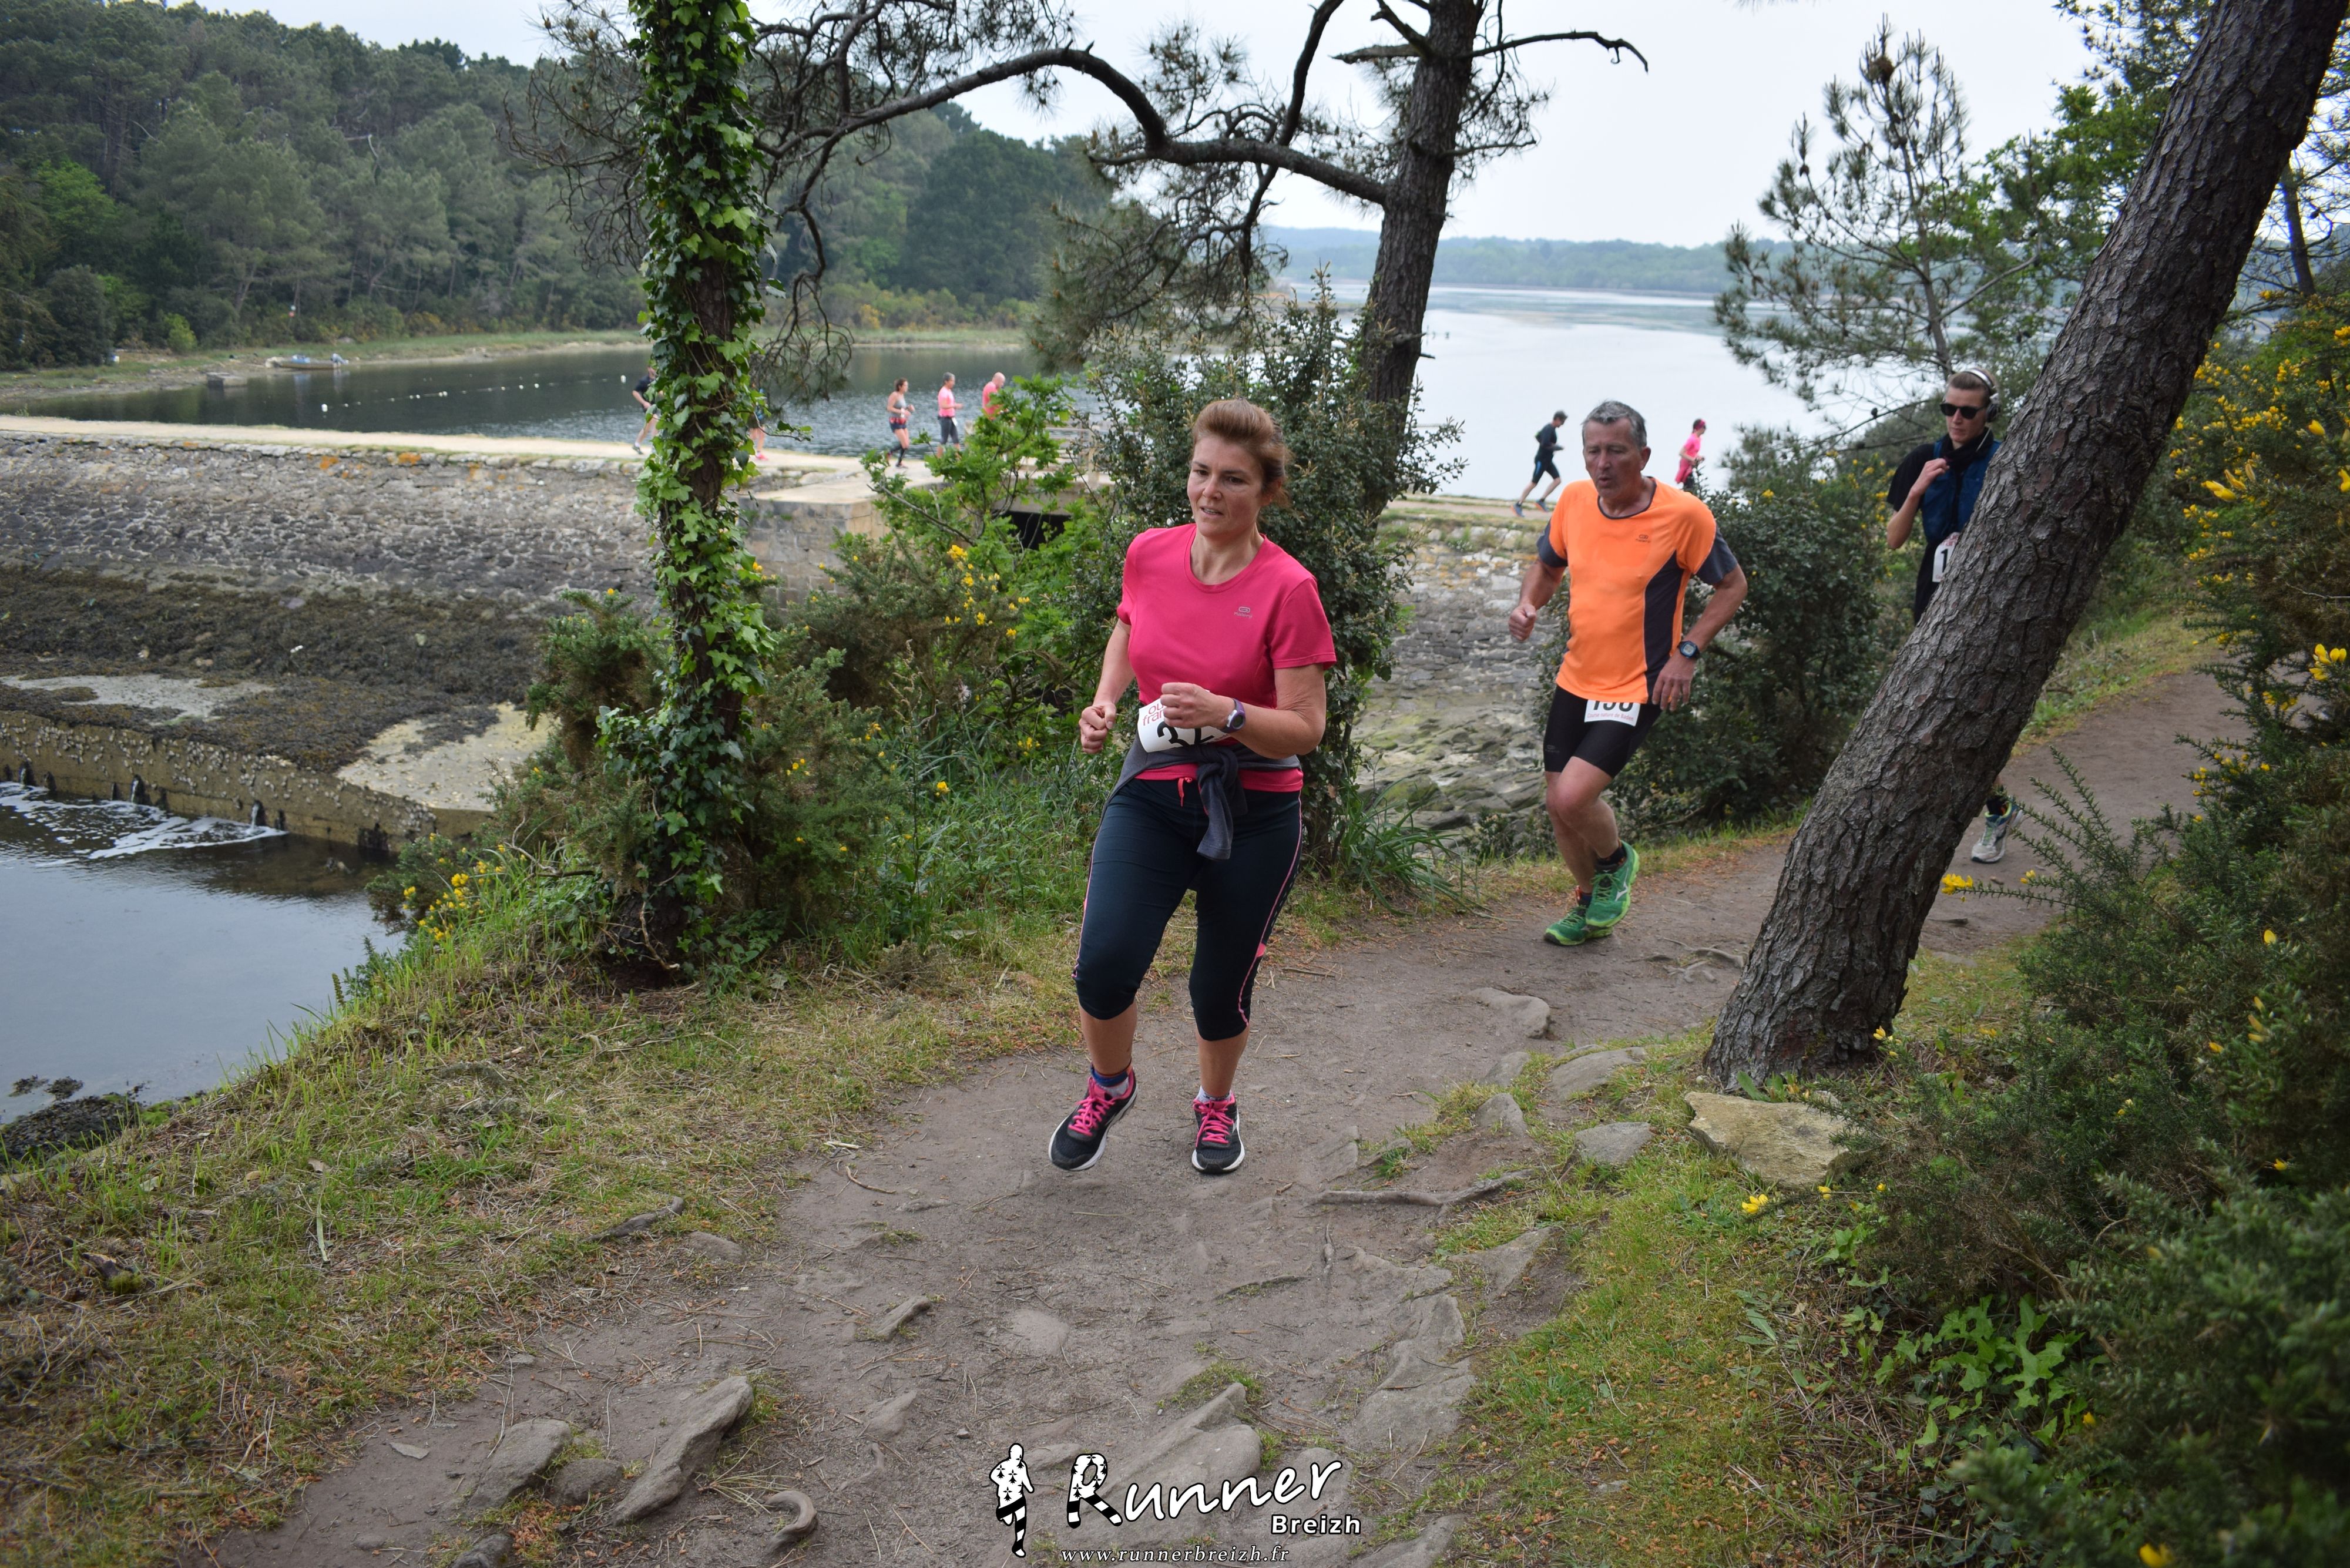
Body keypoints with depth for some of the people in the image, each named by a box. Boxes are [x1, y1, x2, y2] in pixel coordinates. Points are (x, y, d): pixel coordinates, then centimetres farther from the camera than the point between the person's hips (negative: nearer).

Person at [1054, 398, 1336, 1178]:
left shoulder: (1287, 588, -14)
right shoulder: (1149, 552, -2)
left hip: (1252, 813, -2)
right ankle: (1110, 1087, 19)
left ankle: (1215, 1104, 44)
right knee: (1104, 966, -15)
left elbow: (1305, 727, -13)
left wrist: (1226, 714, -30)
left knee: (1221, 988, 11)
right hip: (1152, 793, 2)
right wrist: (1105, 699, 6)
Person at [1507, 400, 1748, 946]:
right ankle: (1590, 903, 36)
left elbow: (1733, 584, -3)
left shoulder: (1683, 514, -15)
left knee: (1573, 797, -19)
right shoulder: (1573, 500, -1)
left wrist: (1688, 652, -14)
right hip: (1575, 681, 6)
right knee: (1558, 804, 10)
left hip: (1636, 690, -6)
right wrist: (1528, 604, -5)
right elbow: (1547, 564, 17)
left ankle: (1617, 861, 15)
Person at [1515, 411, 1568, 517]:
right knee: (1534, 483, -6)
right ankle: (1518, 505, 0)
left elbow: (1537, 436, 23)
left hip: (1548, 460, 10)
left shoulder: (1550, 428, 11)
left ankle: (1542, 501, 4)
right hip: (1542, 460, -10)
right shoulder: (1549, 429, -19)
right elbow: (1545, 444, -30)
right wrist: (1557, 447, -16)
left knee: (1557, 480, 2)